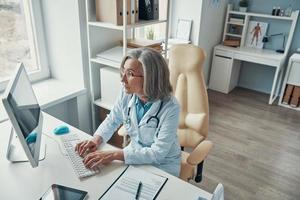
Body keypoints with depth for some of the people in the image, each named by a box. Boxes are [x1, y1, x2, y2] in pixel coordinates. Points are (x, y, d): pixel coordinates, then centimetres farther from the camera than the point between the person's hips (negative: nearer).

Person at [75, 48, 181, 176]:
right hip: (135, 156, 5)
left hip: (163, 166, -4)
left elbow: (158, 153, -28)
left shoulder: (170, 108, -28)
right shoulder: (126, 94, -13)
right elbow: (111, 121, 4)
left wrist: (115, 155, -32)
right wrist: (96, 139, -15)